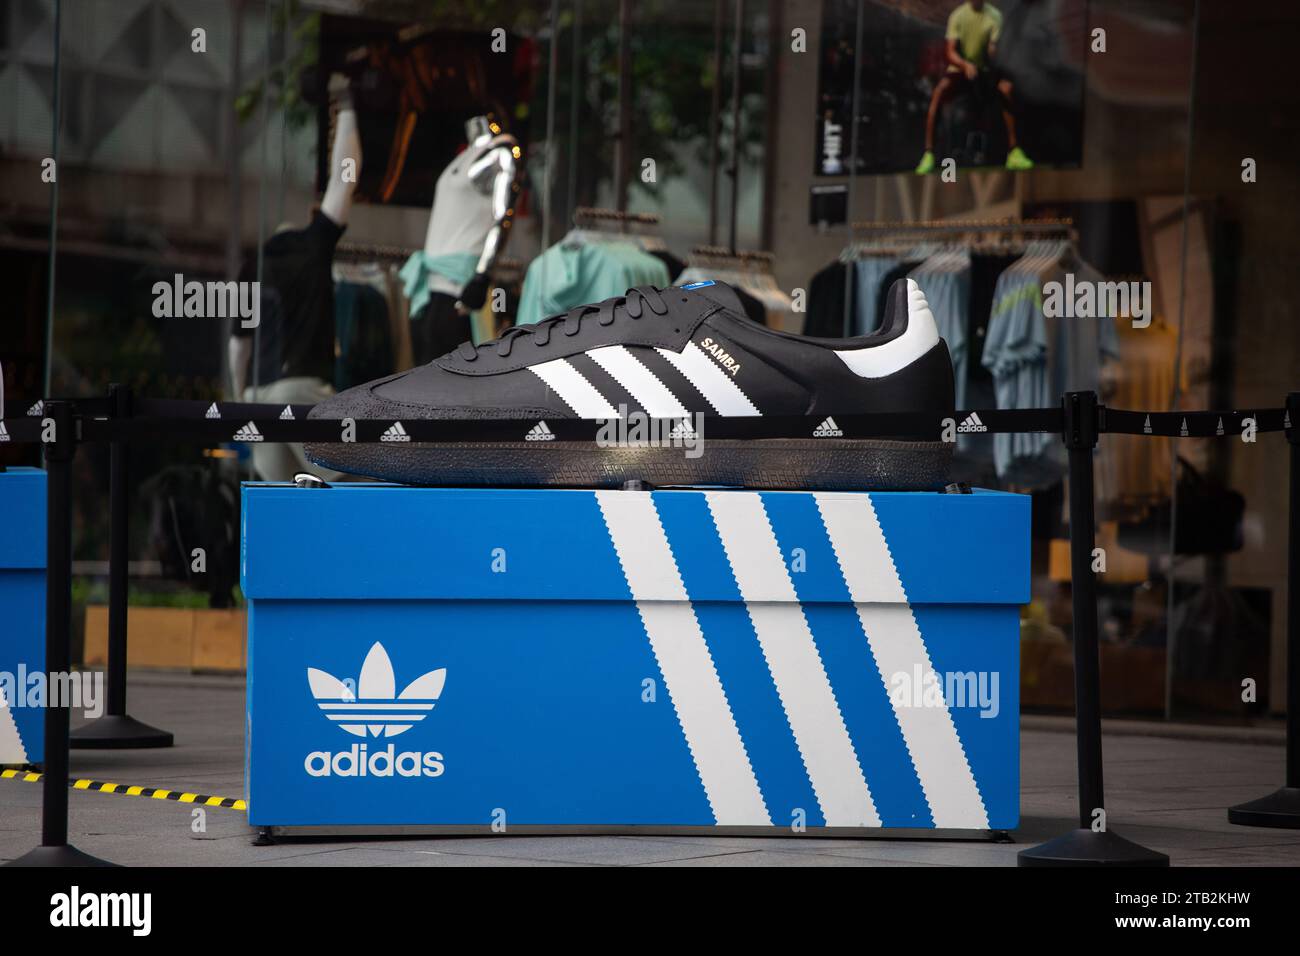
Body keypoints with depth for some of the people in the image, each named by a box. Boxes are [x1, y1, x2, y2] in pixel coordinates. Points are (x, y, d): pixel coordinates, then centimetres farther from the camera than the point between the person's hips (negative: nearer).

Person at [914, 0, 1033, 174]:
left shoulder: (994, 15, -7)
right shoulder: (957, 16, -10)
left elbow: (993, 49, -14)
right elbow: (950, 52, -17)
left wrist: (992, 53, -38)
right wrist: (966, 65, -37)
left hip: (984, 69, 1)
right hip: (959, 69, -1)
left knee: (1007, 88, -29)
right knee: (939, 92, -31)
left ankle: (1014, 152, -25)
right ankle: (928, 155, -31)